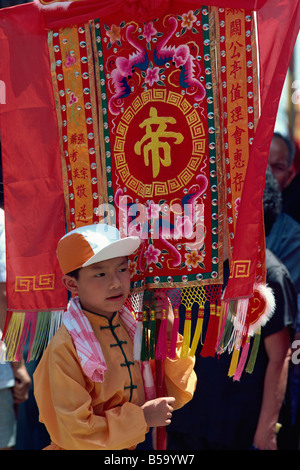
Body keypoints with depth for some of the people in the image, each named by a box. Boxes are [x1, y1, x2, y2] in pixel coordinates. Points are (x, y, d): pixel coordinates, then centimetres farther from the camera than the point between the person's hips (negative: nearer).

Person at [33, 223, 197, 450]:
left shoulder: (134, 328, 3)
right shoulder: (64, 348, -14)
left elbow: (176, 396, 8)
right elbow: (72, 431, -16)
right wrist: (141, 417, -15)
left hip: (133, 446, 5)